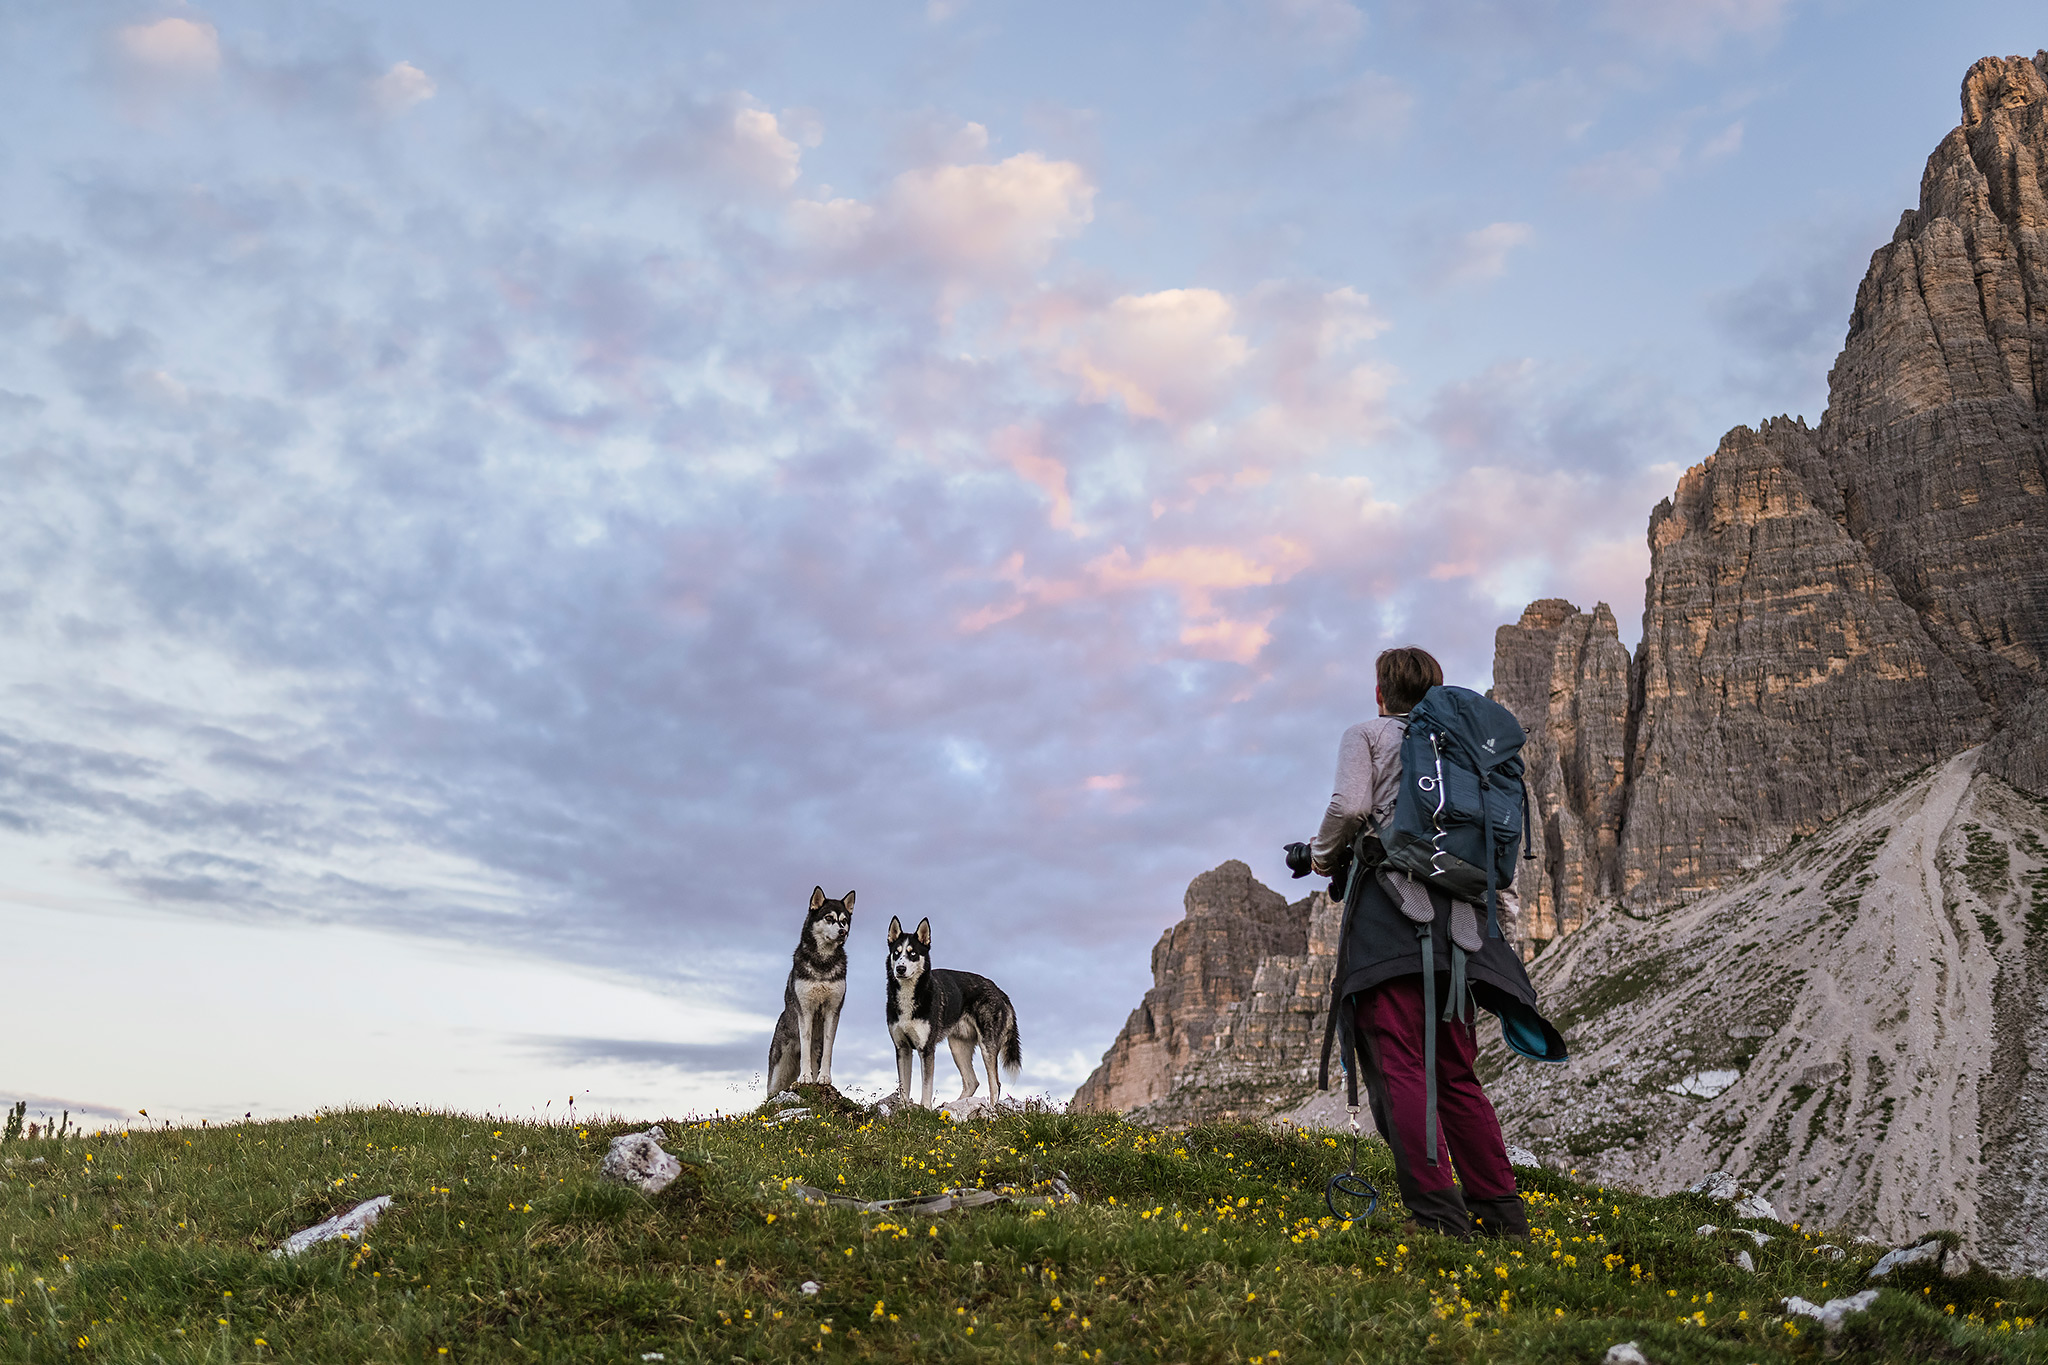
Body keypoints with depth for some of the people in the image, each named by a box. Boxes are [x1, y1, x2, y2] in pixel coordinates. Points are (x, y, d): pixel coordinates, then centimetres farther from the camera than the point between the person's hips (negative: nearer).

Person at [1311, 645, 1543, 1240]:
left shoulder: (1366, 734, 7)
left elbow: (1350, 806, -9)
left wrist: (1322, 854, 8)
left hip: (1390, 899, -6)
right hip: (1455, 907, 6)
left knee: (1399, 1063, -9)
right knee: (1456, 1072, 12)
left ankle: (1439, 1216, -16)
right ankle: (1501, 1214, 10)